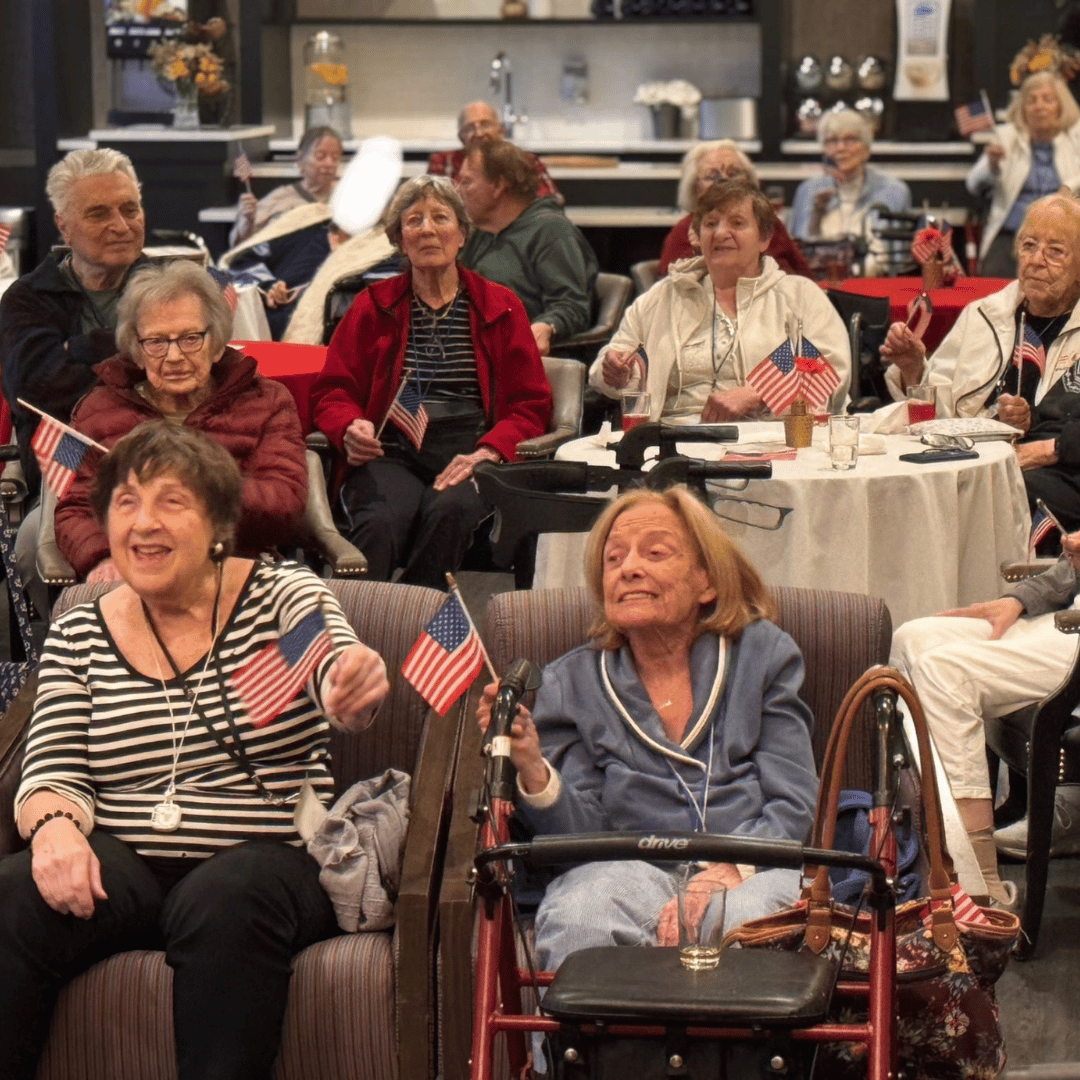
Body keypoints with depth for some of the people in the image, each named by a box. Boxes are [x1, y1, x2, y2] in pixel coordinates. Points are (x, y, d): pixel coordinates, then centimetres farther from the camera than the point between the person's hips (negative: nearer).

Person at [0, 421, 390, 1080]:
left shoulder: (283, 596, 4)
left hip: (268, 857, -2)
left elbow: (337, 680, -15)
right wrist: (55, 825, -19)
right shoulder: (78, 636, 12)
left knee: (223, 903, -36)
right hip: (120, 865, 2)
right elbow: (54, 774, 6)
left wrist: (358, 686, -41)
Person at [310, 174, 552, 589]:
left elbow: (530, 404, 12)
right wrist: (350, 429, -7)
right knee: (381, 521, -35)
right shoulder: (373, 306, 19)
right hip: (392, 456, 0)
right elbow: (332, 391, 18)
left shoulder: (501, 307, 17)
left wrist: (488, 451, -8)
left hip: (471, 454, 0)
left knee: (447, 511, -36)